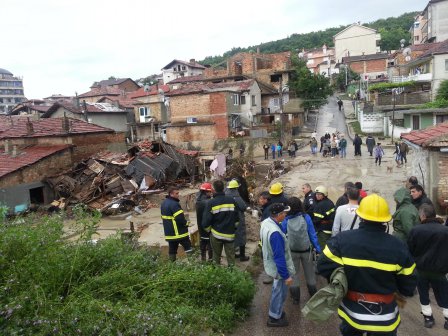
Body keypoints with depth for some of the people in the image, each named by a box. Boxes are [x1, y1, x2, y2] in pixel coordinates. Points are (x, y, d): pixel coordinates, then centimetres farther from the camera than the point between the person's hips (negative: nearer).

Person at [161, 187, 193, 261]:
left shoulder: (164, 203, 11)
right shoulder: (174, 204, -21)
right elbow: (180, 218, -25)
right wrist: (186, 223, -7)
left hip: (169, 232, 9)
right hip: (179, 232, -9)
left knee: (172, 249, 14)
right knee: (188, 248, 0)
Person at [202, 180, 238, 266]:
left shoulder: (211, 203, -12)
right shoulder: (231, 200, -3)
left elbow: (206, 221, -12)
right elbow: (237, 217, 4)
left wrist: (208, 229, 8)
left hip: (216, 234, -1)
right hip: (230, 234, 2)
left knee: (216, 256, 15)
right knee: (231, 256, 10)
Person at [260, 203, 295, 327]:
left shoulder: (266, 222, -8)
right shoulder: (275, 233, -38)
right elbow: (279, 257, -31)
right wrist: (286, 276, -21)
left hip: (271, 264, 9)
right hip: (279, 268, -9)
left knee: (277, 290, 28)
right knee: (280, 292, 14)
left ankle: (275, 311, 47)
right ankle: (275, 317, 34)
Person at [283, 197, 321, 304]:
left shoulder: (286, 220, -14)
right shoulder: (306, 218, -14)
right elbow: (312, 235, -10)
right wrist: (318, 249, -1)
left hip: (292, 251, 0)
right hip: (306, 250, 0)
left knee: (293, 274, 15)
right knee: (309, 273, 19)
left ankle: (295, 298, 23)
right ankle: (313, 295, 34)